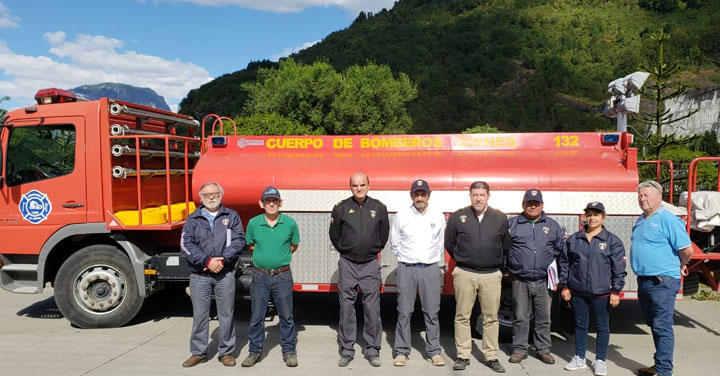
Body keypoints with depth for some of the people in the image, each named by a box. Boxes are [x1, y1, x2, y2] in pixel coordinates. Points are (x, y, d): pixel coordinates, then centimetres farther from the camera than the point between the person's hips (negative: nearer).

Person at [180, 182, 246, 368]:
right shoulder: (193, 219, 7)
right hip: (199, 275, 1)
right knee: (199, 314, 7)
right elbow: (186, 245, -3)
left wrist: (223, 260, -15)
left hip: (225, 275, 0)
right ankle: (198, 352, 21)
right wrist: (207, 261, -14)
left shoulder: (231, 216, 7)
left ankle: (226, 352, 19)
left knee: (226, 314, 6)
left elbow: (239, 240, -3)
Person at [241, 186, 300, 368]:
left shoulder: (290, 223, -5)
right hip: (260, 275, 1)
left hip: (283, 275, -1)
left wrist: (280, 257, 6)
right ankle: (255, 351, 23)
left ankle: (289, 351, 21)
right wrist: (263, 255, 7)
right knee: (256, 316, 8)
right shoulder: (253, 223, -3)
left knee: (286, 315, 7)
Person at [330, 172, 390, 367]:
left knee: (372, 309, 3)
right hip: (347, 264, 0)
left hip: (370, 265, 1)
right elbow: (334, 236, 8)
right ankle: (346, 351, 17)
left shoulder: (379, 208, 1)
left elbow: (384, 235, 14)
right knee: (346, 308, 6)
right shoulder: (341, 208, -3)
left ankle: (372, 350, 16)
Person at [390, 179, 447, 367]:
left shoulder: (438, 216, 4)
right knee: (404, 312, 2)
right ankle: (401, 351, 12)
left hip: (430, 268, 1)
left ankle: (434, 351, 17)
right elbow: (395, 242, 10)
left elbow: (441, 243, 13)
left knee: (432, 312, 5)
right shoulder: (402, 215, 1)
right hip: (406, 268, -1)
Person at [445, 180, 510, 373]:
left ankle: (491, 356, 19)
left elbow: (506, 246, 15)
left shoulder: (500, 218, 4)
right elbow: (449, 243, 10)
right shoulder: (458, 216, 1)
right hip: (464, 274, -1)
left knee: (491, 318, 7)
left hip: (491, 275, 1)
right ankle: (463, 355, 15)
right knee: (462, 316, 4)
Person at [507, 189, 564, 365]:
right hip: (520, 282, -1)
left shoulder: (552, 225, 9)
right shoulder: (512, 224, 3)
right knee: (520, 318, 6)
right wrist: (508, 268, 0)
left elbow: (561, 248, 15)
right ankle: (519, 349, 18)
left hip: (544, 282, 2)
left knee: (544, 318, 10)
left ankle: (543, 350, 24)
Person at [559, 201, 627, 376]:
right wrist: (565, 286, 6)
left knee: (602, 326, 8)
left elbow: (619, 268, -2)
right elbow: (564, 262, 9)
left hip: (602, 293, -2)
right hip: (578, 292, 2)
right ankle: (579, 358, 26)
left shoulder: (613, 241, -1)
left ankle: (600, 360, 23)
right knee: (580, 324, 13)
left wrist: (615, 291, -7)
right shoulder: (573, 239, 6)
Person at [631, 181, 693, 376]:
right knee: (654, 325, 17)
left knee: (662, 326, -4)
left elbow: (687, 250, -14)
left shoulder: (668, 219, -12)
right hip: (643, 280, 9)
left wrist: (679, 267, 2)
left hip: (662, 282, -9)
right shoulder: (640, 221, 14)